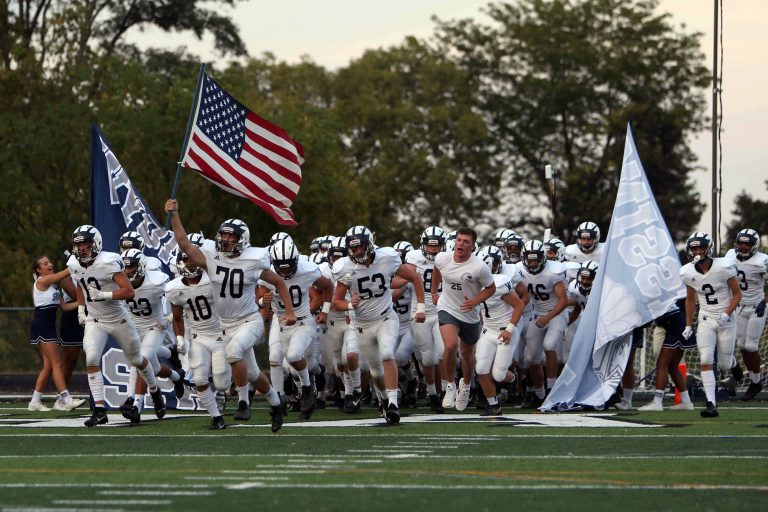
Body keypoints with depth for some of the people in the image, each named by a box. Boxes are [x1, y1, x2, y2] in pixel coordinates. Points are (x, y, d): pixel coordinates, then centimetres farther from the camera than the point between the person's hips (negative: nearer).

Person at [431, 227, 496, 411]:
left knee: (467, 354, 18)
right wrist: (434, 292, 20)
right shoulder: (442, 259, -11)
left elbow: (491, 289, -7)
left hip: (470, 315, 0)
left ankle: (465, 386, 46)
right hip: (447, 310, 0)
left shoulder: (479, 268, -22)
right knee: (451, 345, -24)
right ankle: (450, 385, -3)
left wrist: (475, 301, -22)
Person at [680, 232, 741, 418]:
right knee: (706, 362, -14)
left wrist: (727, 314, -19)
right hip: (706, 320, 2)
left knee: (724, 365, 5)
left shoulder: (723, 268, -16)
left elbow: (737, 294, -6)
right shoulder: (688, 273, -4)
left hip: (725, 320, -2)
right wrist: (688, 325, 12)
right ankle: (711, 404, -17)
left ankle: (732, 362, 45)